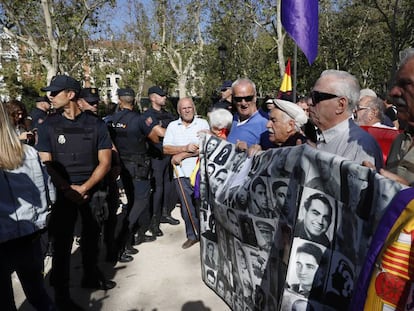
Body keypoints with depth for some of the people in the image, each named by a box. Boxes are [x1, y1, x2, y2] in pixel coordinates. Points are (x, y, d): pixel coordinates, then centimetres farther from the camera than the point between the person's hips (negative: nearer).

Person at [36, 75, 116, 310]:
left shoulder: (96, 125, -4)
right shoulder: (48, 126, -1)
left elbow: (105, 162, -5)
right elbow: (46, 164, -5)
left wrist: (84, 188, -14)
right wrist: (68, 189, -16)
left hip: (93, 190, 1)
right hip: (63, 192, 0)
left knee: (92, 236, 14)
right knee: (62, 243, 4)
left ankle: (91, 276, 37)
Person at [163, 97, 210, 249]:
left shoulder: (203, 123, 2)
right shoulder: (172, 126, 10)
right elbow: (166, 149, 1)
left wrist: (182, 155, -10)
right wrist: (186, 148, -12)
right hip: (181, 173, 2)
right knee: (187, 207, 9)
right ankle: (192, 235, 24)